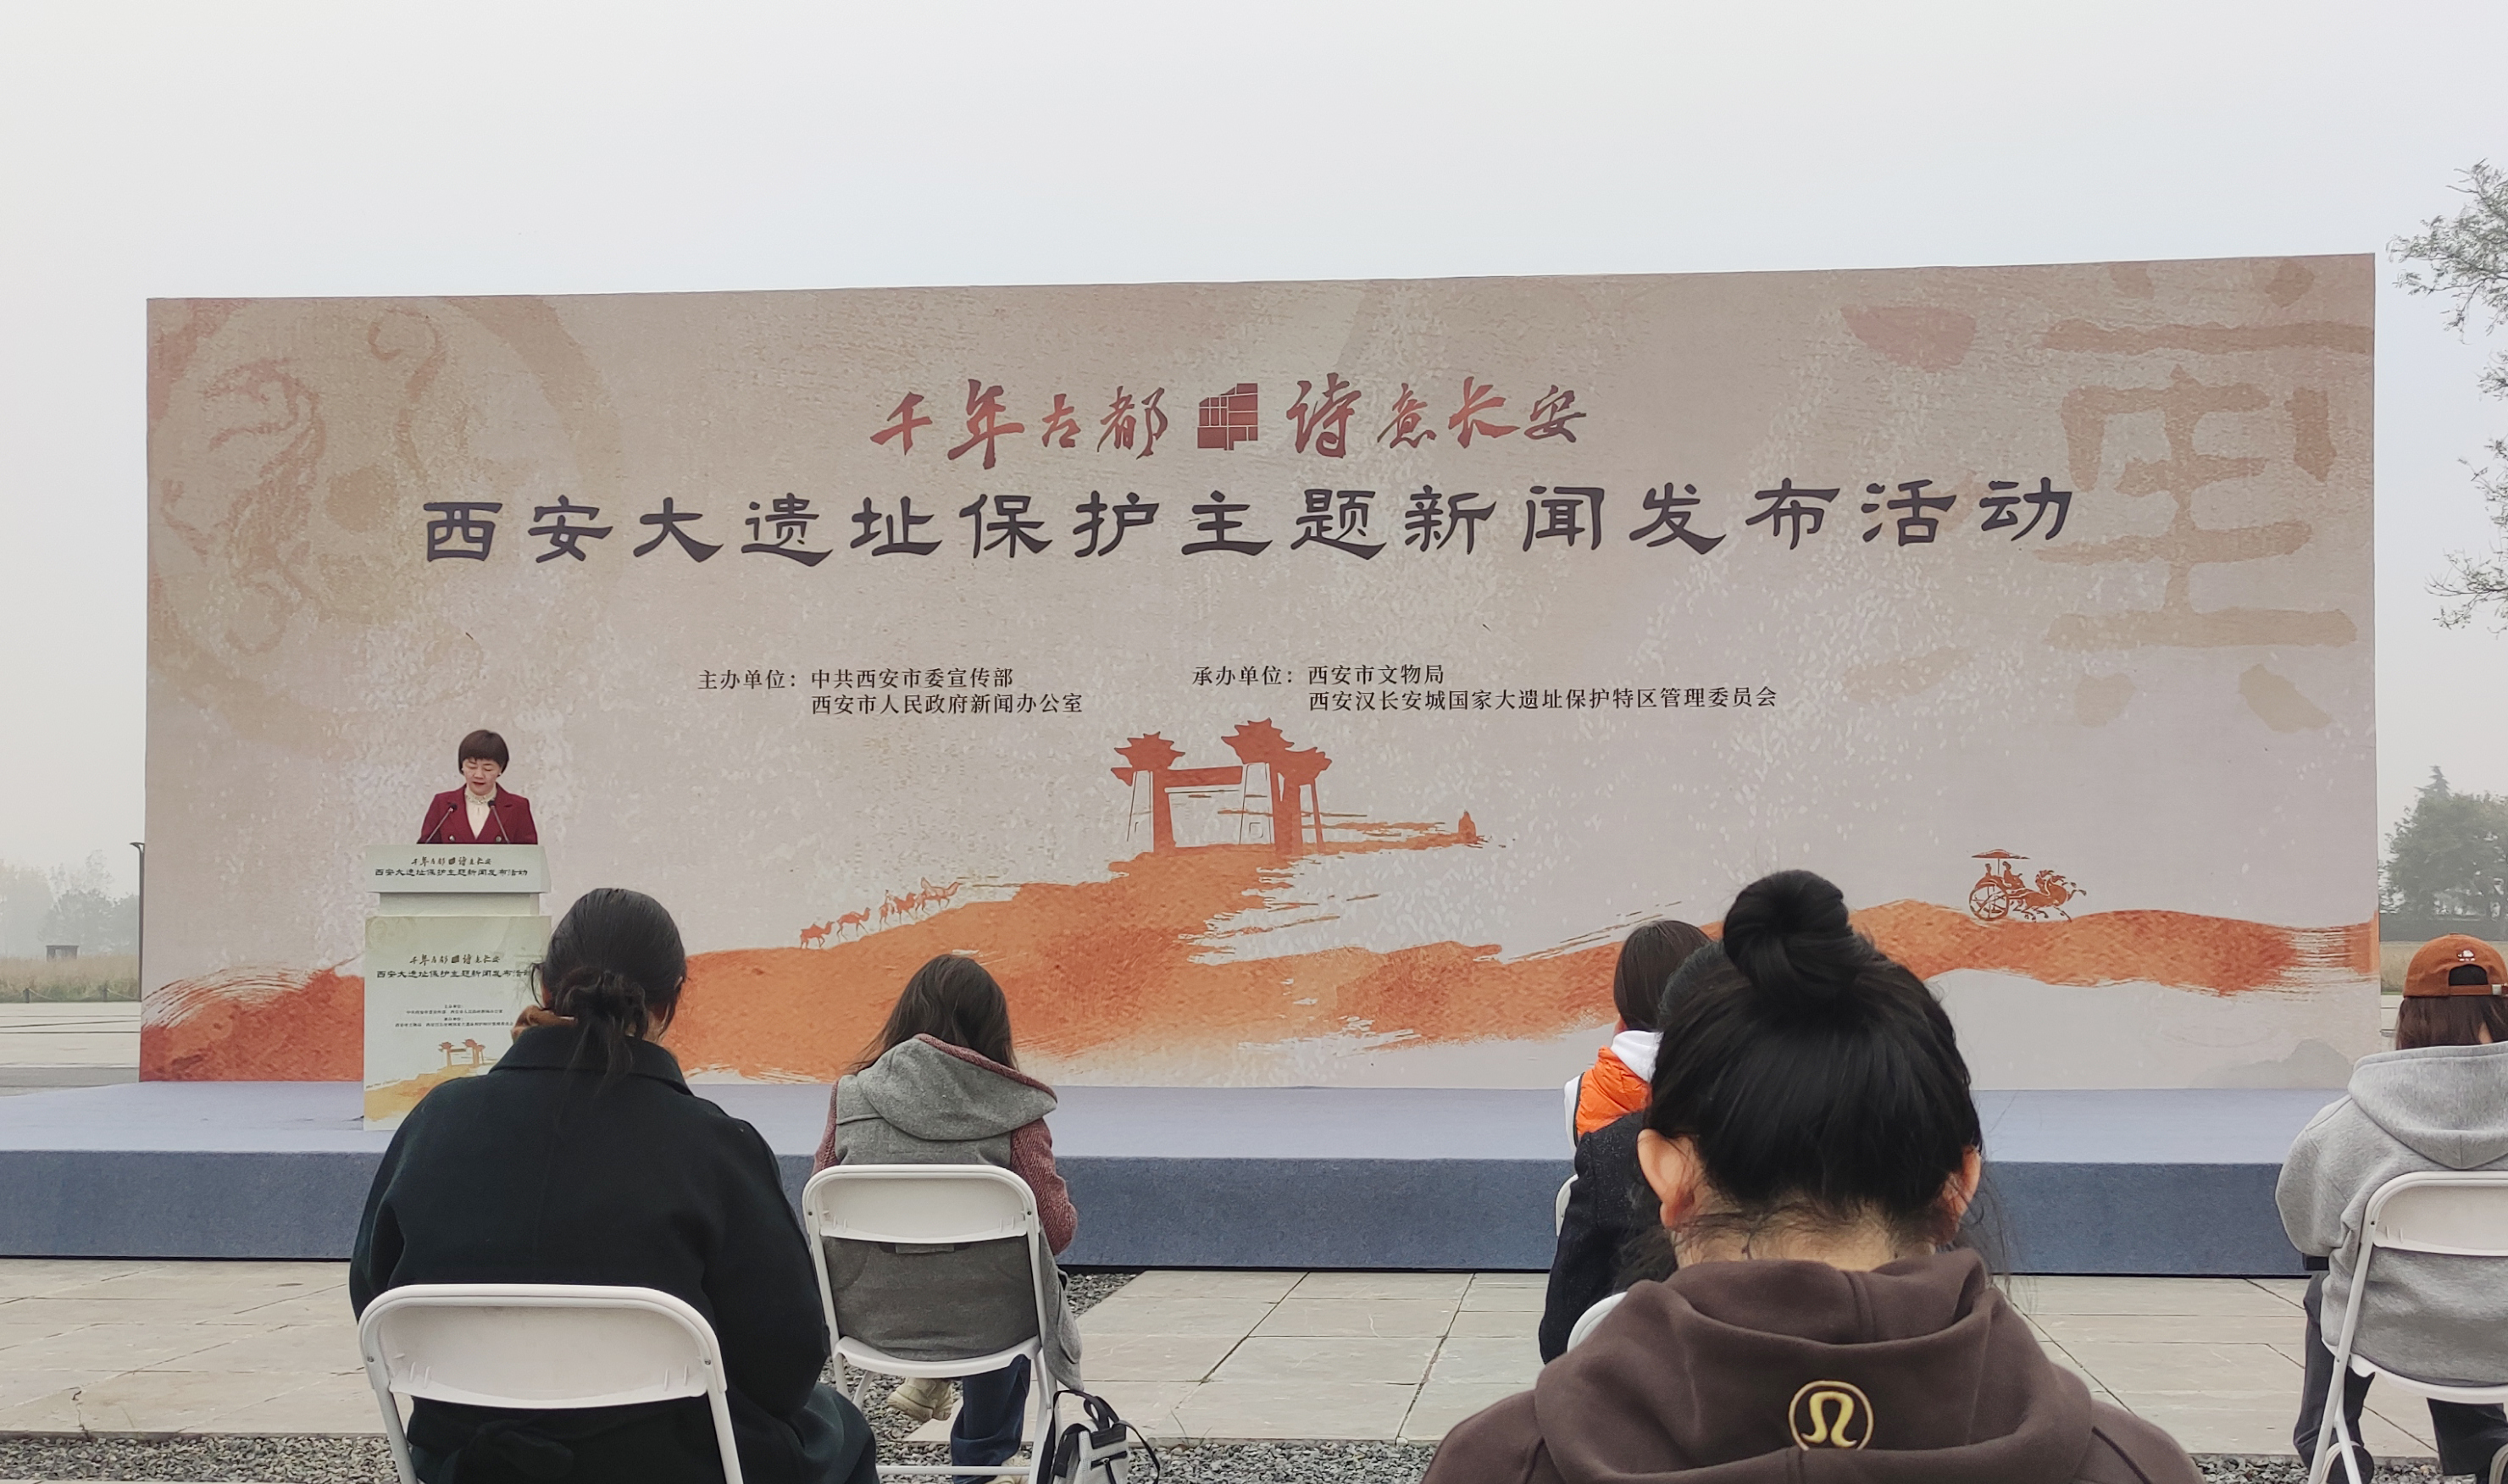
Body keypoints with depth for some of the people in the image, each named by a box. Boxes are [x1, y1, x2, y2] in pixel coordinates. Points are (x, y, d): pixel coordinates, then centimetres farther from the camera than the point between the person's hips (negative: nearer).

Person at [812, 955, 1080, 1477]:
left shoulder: (852, 1097, -7)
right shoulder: (1012, 1109, -14)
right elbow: (1057, 1228, -15)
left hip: (873, 1317, 3)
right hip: (985, 1322, -3)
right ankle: (981, 1460, 48)